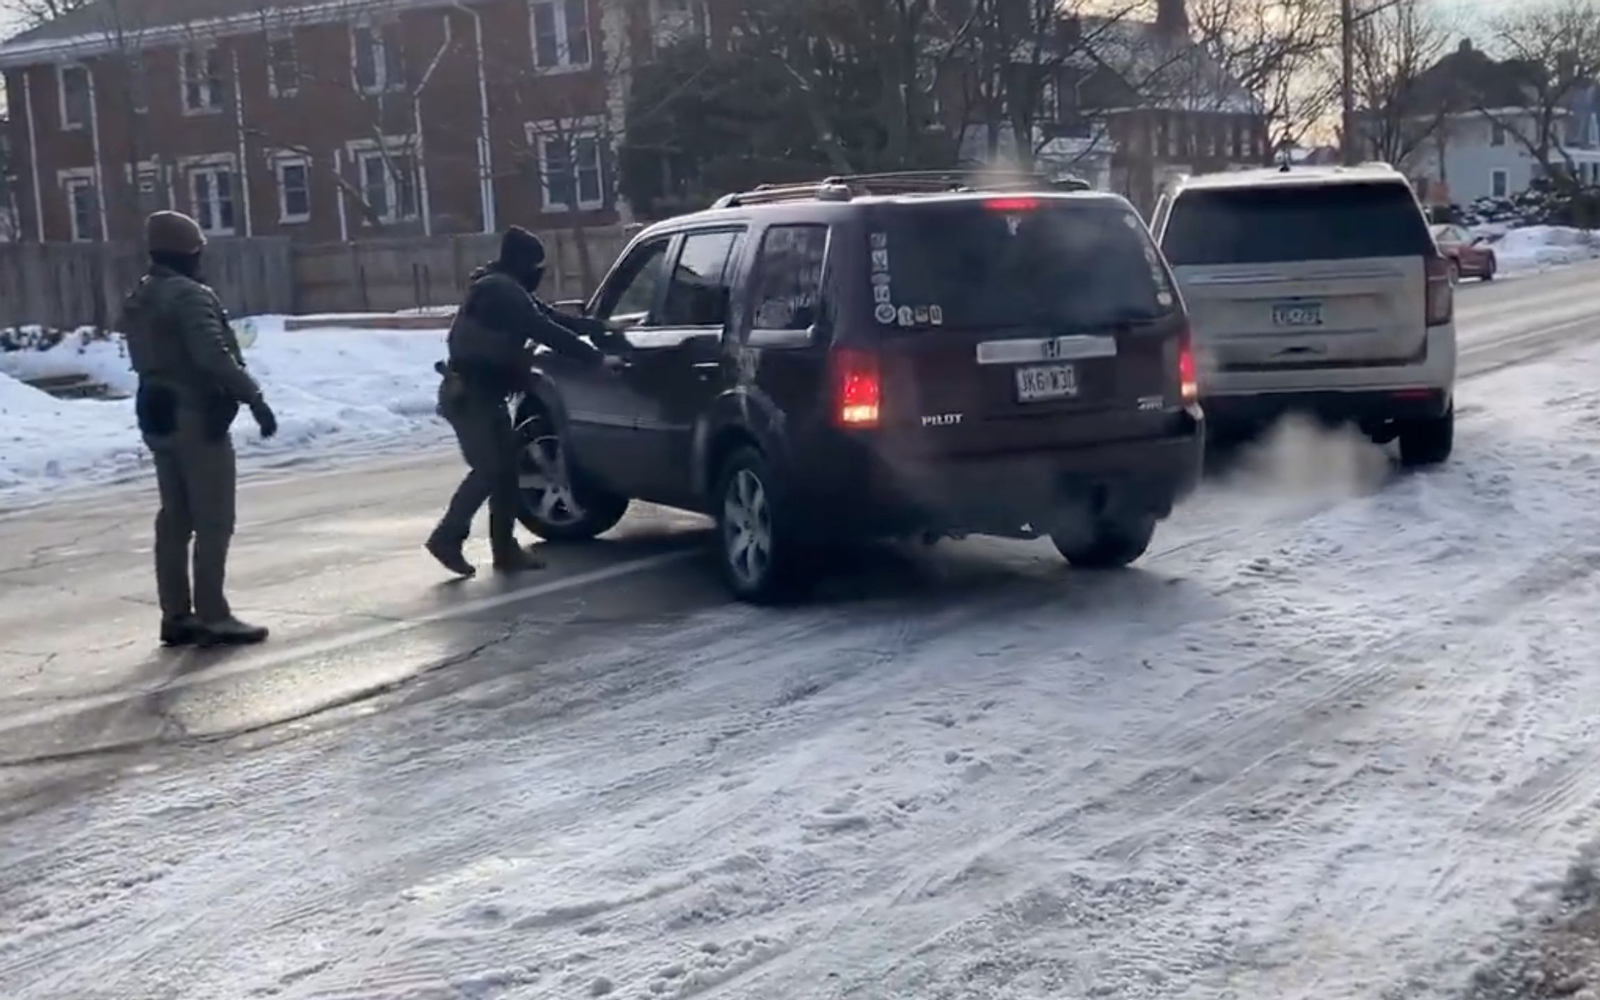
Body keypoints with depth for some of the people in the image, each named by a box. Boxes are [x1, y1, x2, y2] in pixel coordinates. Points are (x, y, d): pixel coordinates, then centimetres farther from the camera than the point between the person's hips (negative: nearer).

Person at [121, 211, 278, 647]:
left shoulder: (137, 300, 14)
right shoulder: (190, 295, -16)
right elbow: (214, 356, -26)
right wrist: (254, 397, -24)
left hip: (158, 417, 9)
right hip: (197, 417, -9)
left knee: (175, 518, 12)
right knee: (213, 520, -4)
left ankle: (177, 615, 16)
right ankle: (213, 617, -4)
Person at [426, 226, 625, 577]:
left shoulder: (508, 291, 14)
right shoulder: (499, 291, -18)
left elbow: (555, 319, 14)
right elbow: (546, 332, -24)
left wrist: (602, 332, 4)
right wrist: (596, 356, -23)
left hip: (484, 392, 10)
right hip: (467, 393, -10)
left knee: (505, 468, 7)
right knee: (488, 469, -12)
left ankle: (505, 549, 10)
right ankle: (447, 537, -1)